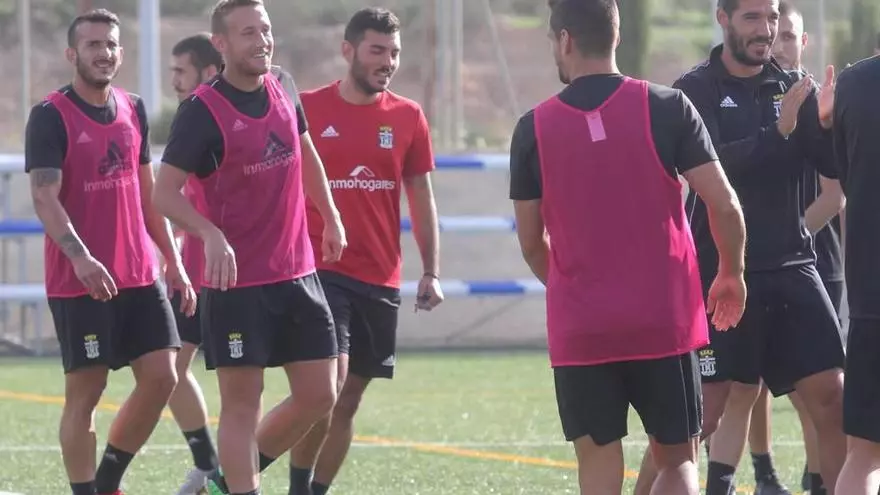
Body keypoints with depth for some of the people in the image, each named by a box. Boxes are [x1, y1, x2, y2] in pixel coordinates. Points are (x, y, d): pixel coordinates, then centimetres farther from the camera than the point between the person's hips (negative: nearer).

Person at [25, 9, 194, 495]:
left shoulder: (133, 110, 12)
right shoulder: (51, 116, -8)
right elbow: (44, 197, -16)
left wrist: (174, 263, 15)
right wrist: (80, 258, -30)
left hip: (139, 275, 6)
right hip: (78, 282, -6)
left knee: (161, 376, 2)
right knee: (85, 390, -3)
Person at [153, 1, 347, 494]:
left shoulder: (283, 92, 6)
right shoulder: (202, 111, -13)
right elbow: (165, 191, -14)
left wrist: (331, 217, 27)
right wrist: (212, 234, -28)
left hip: (299, 274, 7)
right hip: (236, 282, -6)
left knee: (320, 398, 6)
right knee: (242, 403, -3)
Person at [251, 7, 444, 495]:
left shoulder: (408, 117, 7)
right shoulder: (305, 110, -3)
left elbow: (421, 199, 13)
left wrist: (431, 272, 6)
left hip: (380, 279, 4)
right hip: (319, 271, -4)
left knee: (348, 399, 8)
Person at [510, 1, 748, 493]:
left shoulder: (534, 128, 0)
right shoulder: (667, 107, -4)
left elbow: (532, 243, 7)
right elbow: (724, 205, -6)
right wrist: (732, 274, 12)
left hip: (580, 329, 1)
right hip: (665, 320, 0)